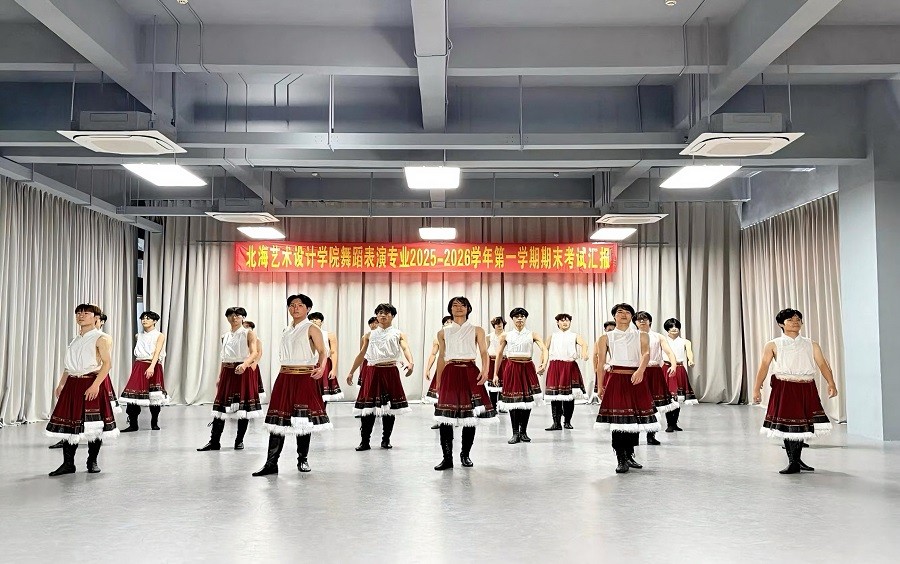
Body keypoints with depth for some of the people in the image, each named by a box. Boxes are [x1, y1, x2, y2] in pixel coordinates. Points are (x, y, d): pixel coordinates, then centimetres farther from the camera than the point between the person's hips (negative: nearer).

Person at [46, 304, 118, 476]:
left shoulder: (100, 339, -6)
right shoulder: (75, 340, 16)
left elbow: (107, 363, -13)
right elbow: (69, 365, 22)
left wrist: (96, 384, -22)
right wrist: (61, 384, 13)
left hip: (91, 383, -6)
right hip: (73, 384, 6)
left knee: (93, 425, 0)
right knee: (69, 421, 4)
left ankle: (92, 462, 12)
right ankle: (68, 463, 11)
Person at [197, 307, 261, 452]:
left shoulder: (249, 333, -1)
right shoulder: (225, 336, 15)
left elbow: (254, 353, -13)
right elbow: (223, 358, 19)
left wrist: (244, 364, -32)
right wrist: (219, 376, 15)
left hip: (244, 372, -4)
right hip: (227, 372, 5)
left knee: (243, 406, -2)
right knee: (221, 406, 2)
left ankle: (239, 441, 9)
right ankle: (214, 441, 7)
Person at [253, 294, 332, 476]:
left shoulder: (312, 328, -2)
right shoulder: (286, 330, 17)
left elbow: (323, 352, -9)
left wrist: (322, 367, -28)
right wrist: (283, 376, 15)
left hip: (304, 378, -5)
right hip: (284, 377, 5)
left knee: (303, 419, 1)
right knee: (278, 418, 0)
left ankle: (303, 460, 16)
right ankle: (271, 463, 1)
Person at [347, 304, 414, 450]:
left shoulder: (398, 334, 4)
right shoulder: (370, 335, 13)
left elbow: (406, 348, -13)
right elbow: (361, 355, 17)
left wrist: (410, 362, -33)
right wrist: (351, 372, 15)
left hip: (391, 371, -1)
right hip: (373, 371, 2)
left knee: (390, 406, 3)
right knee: (368, 406, -3)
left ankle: (386, 440, 16)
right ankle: (365, 441, 4)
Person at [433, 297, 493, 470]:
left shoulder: (477, 331, 9)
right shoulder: (443, 333, 13)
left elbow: (484, 352, 1)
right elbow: (441, 357, 16)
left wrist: (485, 370, -18)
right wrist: (438, 382, 15)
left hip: (470, 373, 0)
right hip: (450, 373, 0)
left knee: (470, 416, 1)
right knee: (446, 416, -7)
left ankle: (465, 455, 16)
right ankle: (447, 457, 0)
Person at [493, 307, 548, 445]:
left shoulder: (532, 335, 4)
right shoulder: (506, 336, 6)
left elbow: (544, 348, -9)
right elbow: (499, 355, 11)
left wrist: (544, 364, -27)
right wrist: (495, 374, 9)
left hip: (527, 368, 0)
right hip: (512, 368, 0)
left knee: (527, 400, 2)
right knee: (512, 400, -2)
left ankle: (524, 432, 15)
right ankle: (515, 433, 5)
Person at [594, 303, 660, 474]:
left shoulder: (641, 336, 8)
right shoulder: (606, 338, 7)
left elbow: (646, 353, -11)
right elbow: (601, 363, 7)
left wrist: (640, 370, -31)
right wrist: (600, 386, 4)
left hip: (636, 380, 2)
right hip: (615, 380, -2)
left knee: (635, 418, 7)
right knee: (618, 420, -7)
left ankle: (629, 455, 23)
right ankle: (621, 460, 0)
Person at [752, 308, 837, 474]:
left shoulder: (811, 345, 11)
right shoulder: (773, 345, 4)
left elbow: (822, 364, 2)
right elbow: (764, 367, -3)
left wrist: (831, 384, -12)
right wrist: (757, 389, -12)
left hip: (807, 389, 3)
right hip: (784, 388, -3)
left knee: (802, 423, 7)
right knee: (787, 423, -3)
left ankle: (797, 459, 24)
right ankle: (792, 463, 7)